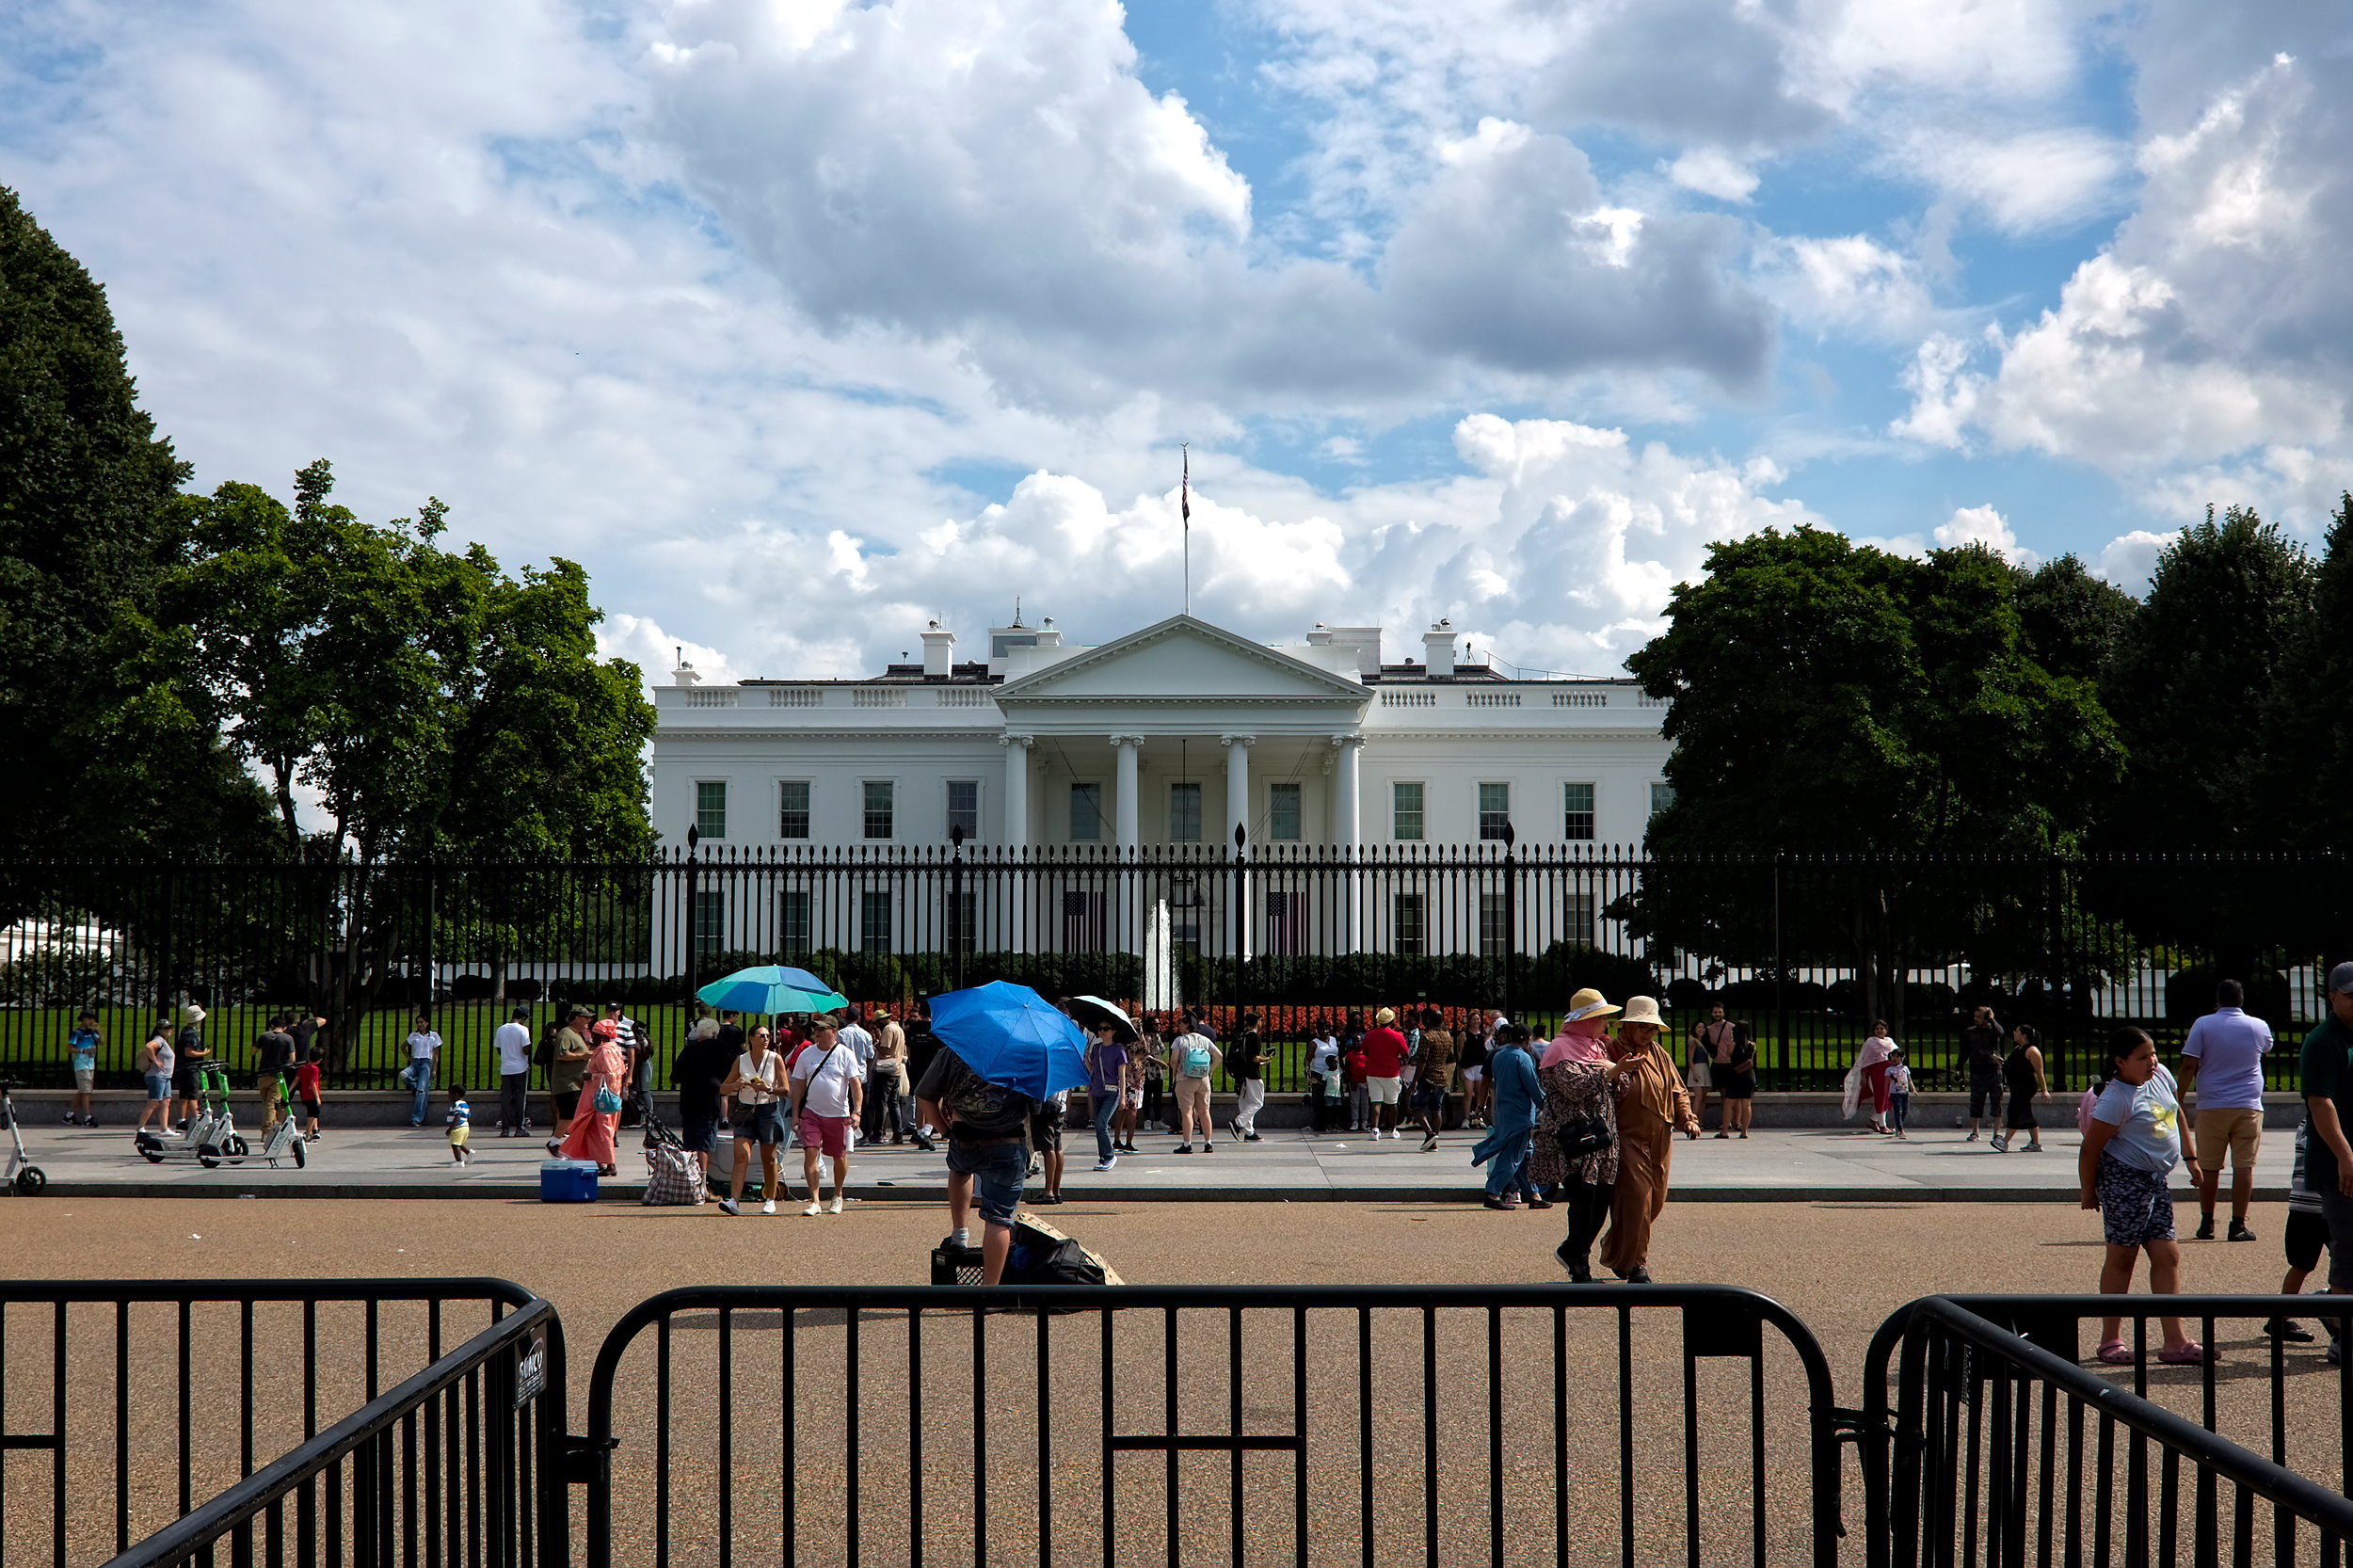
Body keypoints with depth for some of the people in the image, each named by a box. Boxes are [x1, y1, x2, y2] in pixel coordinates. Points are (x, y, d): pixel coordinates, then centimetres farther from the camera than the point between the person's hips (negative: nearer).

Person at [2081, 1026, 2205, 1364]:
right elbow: (2091, 1149, -14)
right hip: (2124, 1176, -8)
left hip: (2156, 1180, 8)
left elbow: (2177, 1115, 23)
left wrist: (2190, 1157, 22)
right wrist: (2089, 1193, -8)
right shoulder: (2116, 1099, -17)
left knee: (2167, 1255, 4)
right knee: (2122, 1256, -1)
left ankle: (2175, 1341, 5)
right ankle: (2110, 1340, 7)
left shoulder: (2161, 1076, 7)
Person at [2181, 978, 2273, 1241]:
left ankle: (2207, 1223, 11)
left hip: (2211, 1107, 0)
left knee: (2209, 1167, 7)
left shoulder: (2203, 1025, -2)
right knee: (2244, 1166, 0)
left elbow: (2189, 1066, -7)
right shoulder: (2258, 1027, 4)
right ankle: (2238, 1225, -3)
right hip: (2248, 1106, 0)